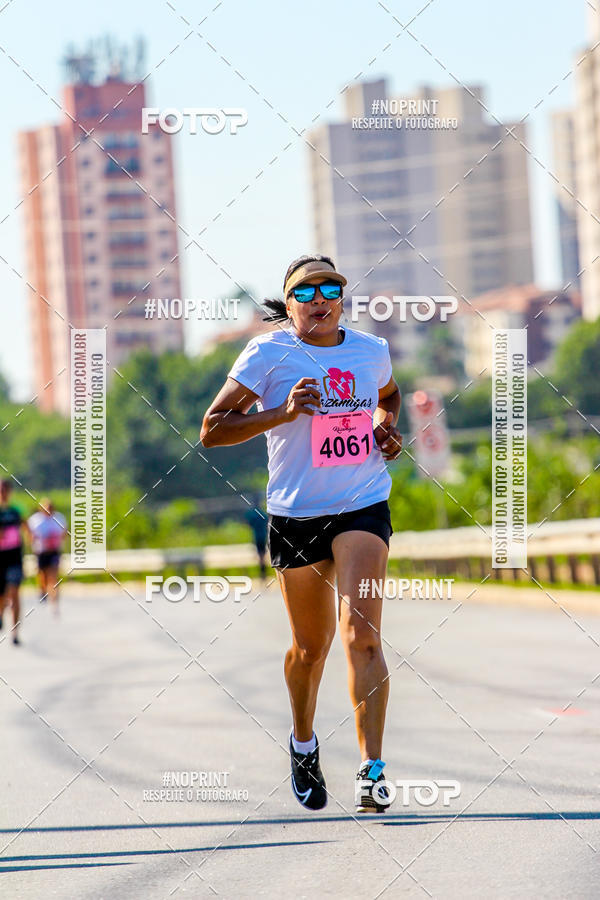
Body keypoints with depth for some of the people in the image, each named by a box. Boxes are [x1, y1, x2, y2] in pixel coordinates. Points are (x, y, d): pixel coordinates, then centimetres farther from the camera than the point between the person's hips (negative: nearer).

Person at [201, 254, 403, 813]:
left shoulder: (371, 350, 7)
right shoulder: (268, 353, -3)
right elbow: (211, 430, -6)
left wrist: (387, 425, 9)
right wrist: (284, 412, -17)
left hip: (363, 510, 1)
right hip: (295, 516, -1)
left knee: (361, 635, -18)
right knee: (311, 647, 11)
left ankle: (371, 771, -24)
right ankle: (303, 742, 41)